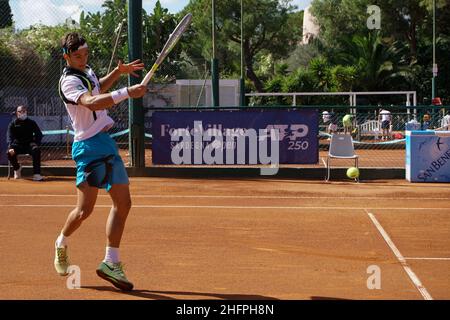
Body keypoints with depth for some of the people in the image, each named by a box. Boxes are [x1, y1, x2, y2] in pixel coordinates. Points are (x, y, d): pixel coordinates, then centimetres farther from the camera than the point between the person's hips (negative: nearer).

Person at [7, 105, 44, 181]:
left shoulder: (31, 123, 11)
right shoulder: (13, 124, 9)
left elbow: (39, 134, 7)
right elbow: (10, 137, -4)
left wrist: (36, 144, -14)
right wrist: (10, 147, -24)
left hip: (29, 144, 0)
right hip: (17, 144, 0)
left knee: (36, 149, -34)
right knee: (10, 153, -30)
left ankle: (36, 174, -37)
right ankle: (17, 168, 4)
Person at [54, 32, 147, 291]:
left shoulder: (87, 71, 14)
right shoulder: (69, 81, -15)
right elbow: (92, 102, -34)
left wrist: (118, 72, 21)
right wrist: (126, 93, -42)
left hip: (106, 142, 9)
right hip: (89, 145, -9)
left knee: (123, 203, 2)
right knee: (85, 210, -5)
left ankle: (111, 263, 4)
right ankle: (62, 243, 26)